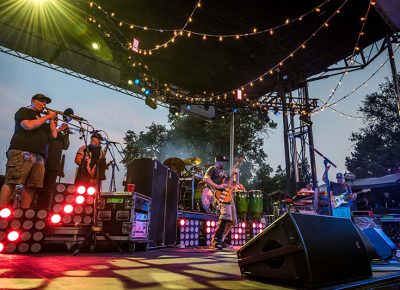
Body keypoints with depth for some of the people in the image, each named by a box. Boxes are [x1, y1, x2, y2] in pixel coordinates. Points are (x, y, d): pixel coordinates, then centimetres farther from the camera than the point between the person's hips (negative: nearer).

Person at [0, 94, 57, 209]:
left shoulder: (42, 120, 30)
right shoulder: (24, 111, 12)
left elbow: (54, 135, 22)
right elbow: (28, 126, -8)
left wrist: (51, 119, 17)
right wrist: (47, 117, 0)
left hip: (39, 155, 6)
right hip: (22, 152, -6)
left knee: (31, 186, -4)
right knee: (11, 182, -12)